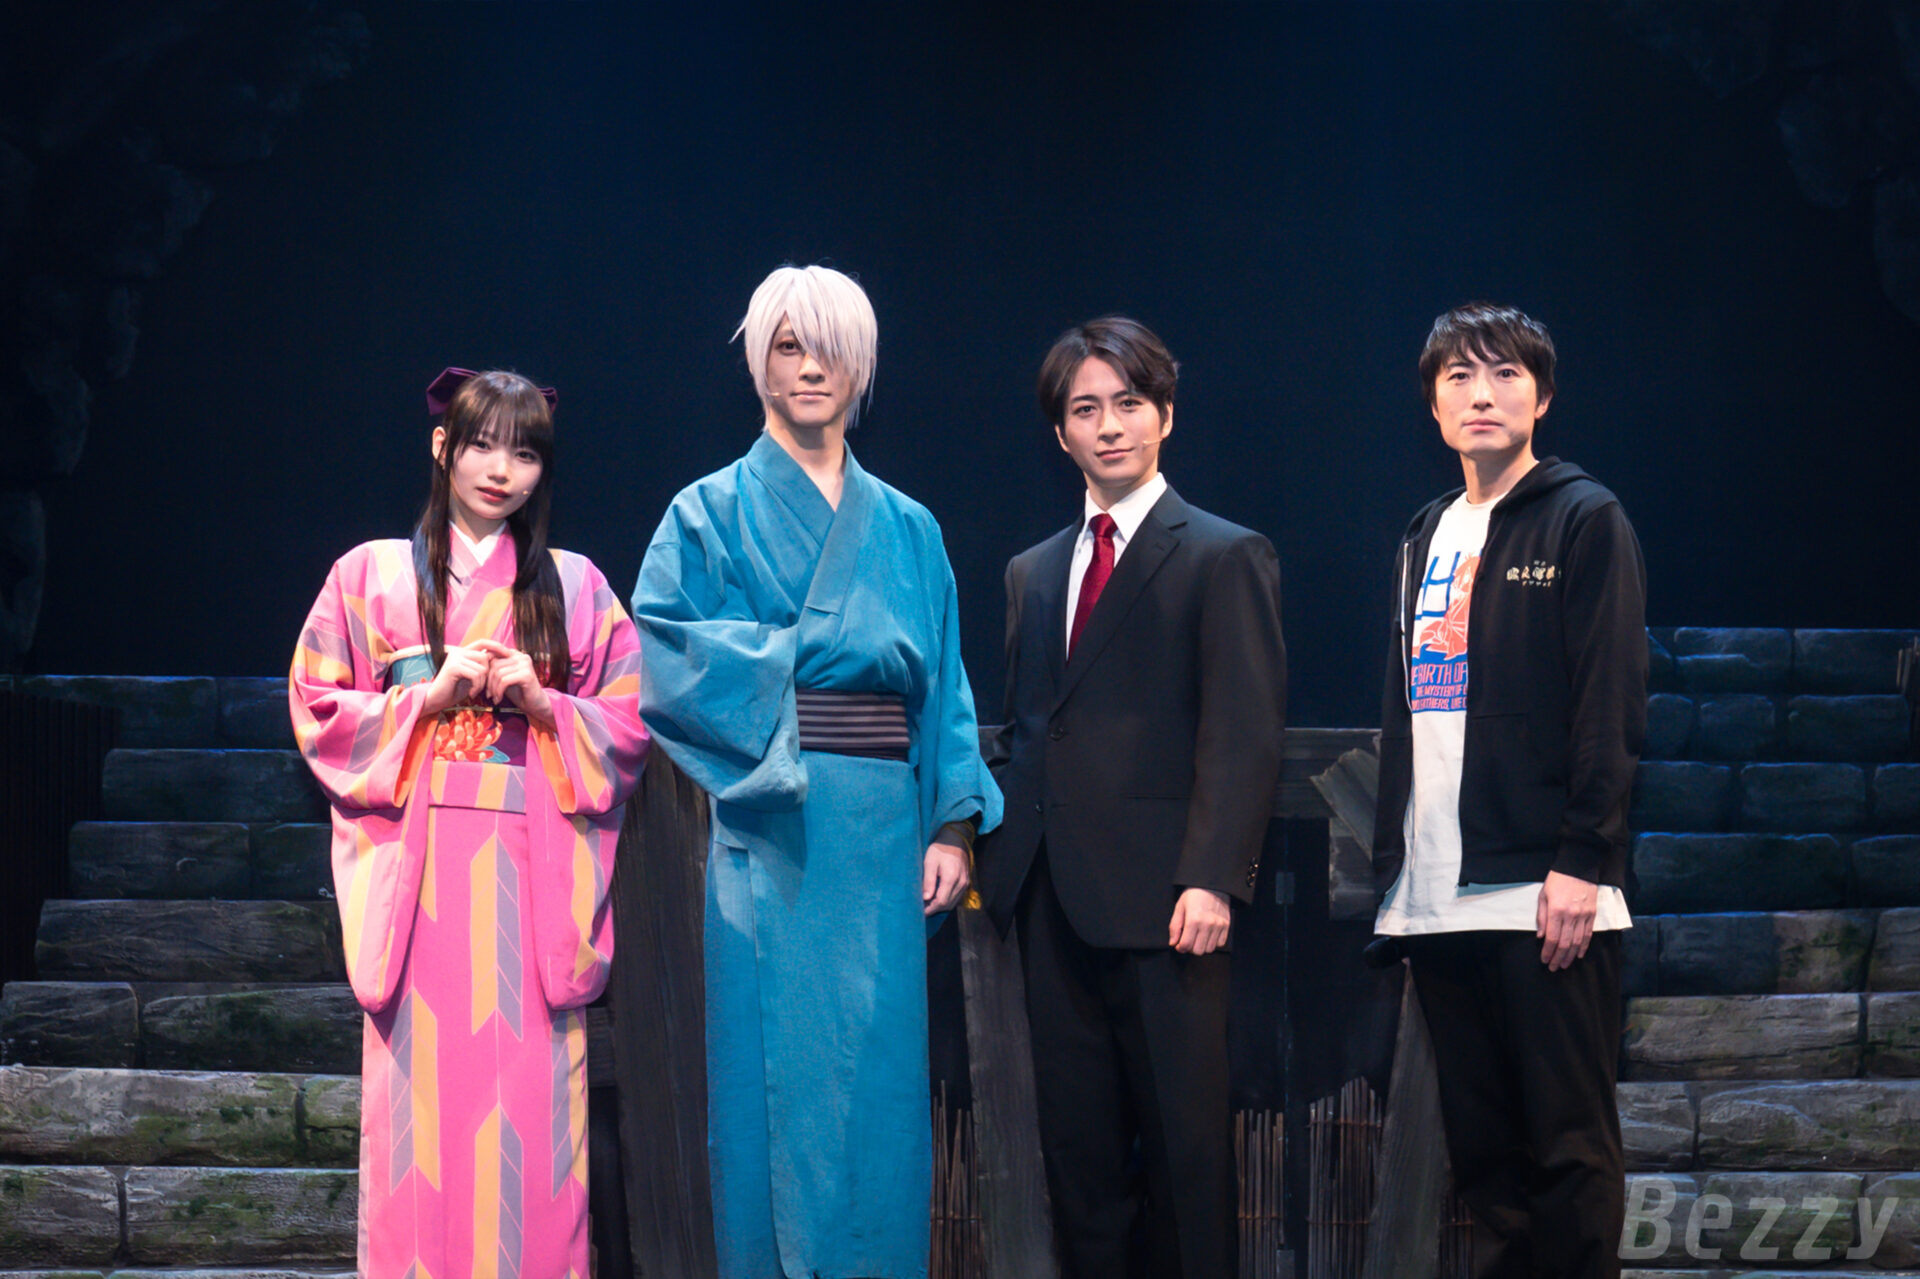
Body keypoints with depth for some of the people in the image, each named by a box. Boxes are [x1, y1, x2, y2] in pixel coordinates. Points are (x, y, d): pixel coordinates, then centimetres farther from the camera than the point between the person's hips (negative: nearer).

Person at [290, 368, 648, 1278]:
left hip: (535, 874, 1)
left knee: (531, 1095, -4)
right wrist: (429, 696, -8)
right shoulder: (372, 574, 10)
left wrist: (542, 703, -7)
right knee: (425, 1088, -6)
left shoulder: (575, 587, 13)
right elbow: (319, 711, 5)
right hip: (418, 868, -1)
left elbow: (631, 725, 9)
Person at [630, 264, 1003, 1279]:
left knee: (881, 1083, 2)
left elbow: (942, 693, 13)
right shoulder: (713, 513, 6)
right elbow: (665, 660, -7)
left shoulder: (907, 530, 16)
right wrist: (799, 653, -9)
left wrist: (953, 825, 3)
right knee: (778, 1079, -4)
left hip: (884, 833, 3)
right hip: (773, 838, -3)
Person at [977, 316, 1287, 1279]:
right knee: (1077, 1140, 7)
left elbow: (1244, 735, -8)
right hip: (1054, 899, 6)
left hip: (1162, 900, -6)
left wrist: (1211, 878, -17)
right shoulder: (1032, 573, 19)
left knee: (1185, 1137, -2)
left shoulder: (1224, 558, 0)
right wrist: (983, 838, 8)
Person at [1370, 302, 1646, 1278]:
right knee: (1481, 1149, 8)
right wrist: (1391, 867, 12)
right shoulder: (1425, 541, 19)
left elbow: (1611, 706, -8)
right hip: (1437, 896, 6)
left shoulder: (1584, 520, -1)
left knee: (1570, 1142, -4)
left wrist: (1583, 864, -16)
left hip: (1545, 892, -6)